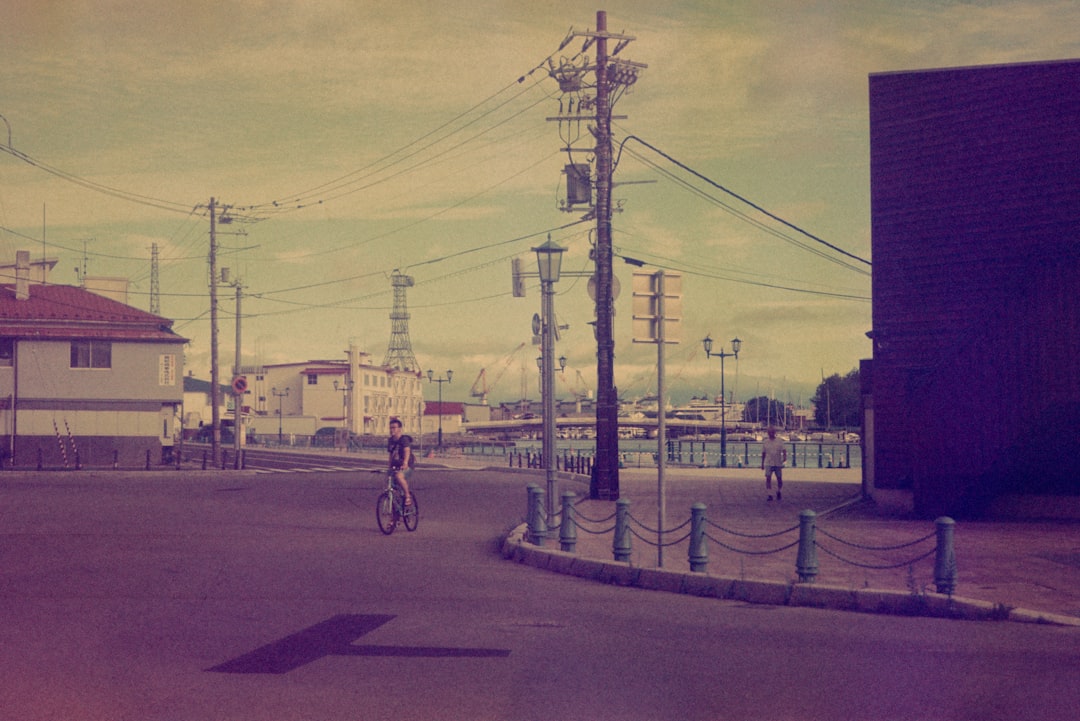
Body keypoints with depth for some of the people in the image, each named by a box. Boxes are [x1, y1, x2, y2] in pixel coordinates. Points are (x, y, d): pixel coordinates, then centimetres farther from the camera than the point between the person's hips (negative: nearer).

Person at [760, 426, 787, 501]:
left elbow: (784, 450, -5)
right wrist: (762, 463, 16)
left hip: (778, 463, 0)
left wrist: (784, 457, -25)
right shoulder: (765, 442, 7)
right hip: (768, 463, 0)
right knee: (768, 479, -12)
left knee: (779, 479, 4)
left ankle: (778, 492, 31)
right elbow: (763, 453, 14)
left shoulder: (779, 441, 3)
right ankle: (770, 495, -9)